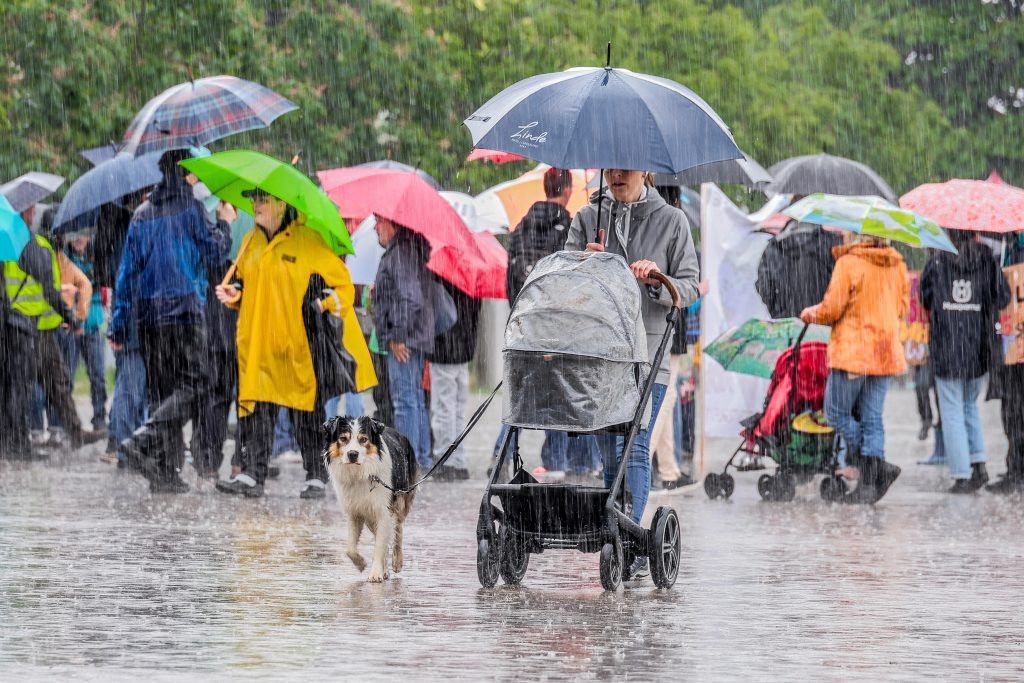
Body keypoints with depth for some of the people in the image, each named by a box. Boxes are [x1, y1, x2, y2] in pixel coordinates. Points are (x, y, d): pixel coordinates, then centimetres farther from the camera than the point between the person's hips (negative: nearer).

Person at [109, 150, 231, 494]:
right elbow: (214, 252, 0)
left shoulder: (142, 215, 13)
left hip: (146, 311, 6)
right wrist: (224, 223, 18)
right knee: (194, 382, -5)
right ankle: (143, 440, -23)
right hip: (183, 310, -6)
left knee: (160, 389, 9)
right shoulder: (190, 208, -5)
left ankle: (165, 471, 4)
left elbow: (127, 271, 12)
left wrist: (119, 325, 15)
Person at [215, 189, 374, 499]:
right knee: (255, 410, -5)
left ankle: (316, 478, 9)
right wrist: (235, 294, 5)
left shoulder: (309, 242, -5)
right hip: (258, 343, 5)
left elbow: (342, 284, 0)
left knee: (308, 414, 2)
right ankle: (251, 475, -9)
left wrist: (326, 304, -15)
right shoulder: (251, 243, 13)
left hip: (299, 343, -5)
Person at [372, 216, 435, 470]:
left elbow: (410, 299, -22)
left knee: (405, 401, -9)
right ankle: (422, 457, 20)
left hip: (404, 343, -11)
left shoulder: (400, 253, -15)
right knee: (415, 400, 15)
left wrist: (397, 336, -18)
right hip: (418, 340, 11)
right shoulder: (412, 250, 16)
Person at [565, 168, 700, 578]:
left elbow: (688, 288, 4)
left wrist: (657, 282, -16)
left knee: (633, 448, -15)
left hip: (647, 350, -3)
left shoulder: (671, 221, 6)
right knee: (611, 455, 5)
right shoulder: (587, 218, 12)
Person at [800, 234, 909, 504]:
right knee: (872, 416, 10)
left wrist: (811, 314, 8)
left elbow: (831, 309, -12)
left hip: (852, 350, -6)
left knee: (837, 412, 5)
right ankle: (869, 484, 6)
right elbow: (901, 307, 14)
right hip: (884, 353, 6)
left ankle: (878, 469, -8)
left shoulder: (848, 263, -13)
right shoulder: (896, 264, 6)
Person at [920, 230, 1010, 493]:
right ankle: (979, 464, 11)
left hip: (945, 351, -2)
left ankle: (961, 476, 0)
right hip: (979, 352, 2)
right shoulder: (987, 262, -3)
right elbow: (1003, 297, -2)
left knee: (952, 413, 3)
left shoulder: (936, 264, -5)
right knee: (970, 405, 22)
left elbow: (924, 298, 4)